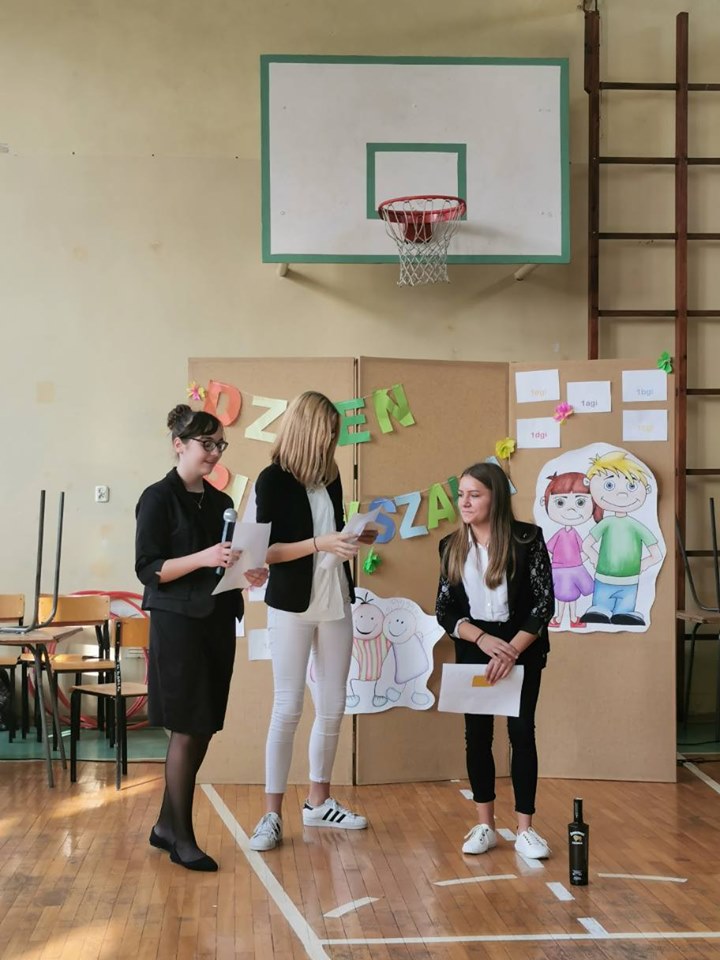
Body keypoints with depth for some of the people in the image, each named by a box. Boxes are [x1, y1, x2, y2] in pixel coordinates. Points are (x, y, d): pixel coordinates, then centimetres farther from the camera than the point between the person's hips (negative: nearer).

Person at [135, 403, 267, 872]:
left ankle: (166, 825, 23)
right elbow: (149, 569, -12)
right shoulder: (159, 498, -7)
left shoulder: (220, 502, 13)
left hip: (218, 622, 7)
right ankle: (182, 839, 7)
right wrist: (204, 558, -25)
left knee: (203, 731, 10)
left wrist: (248, 573, -2)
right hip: (178, 623, -7)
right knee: (187, 731, -3)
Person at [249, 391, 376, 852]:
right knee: (288, 708, -3)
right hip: (292, 605, -6)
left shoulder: (331, 476, 9)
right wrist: (320, 544, -22)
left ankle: (319, 801, 23)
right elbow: (265, 550, -14)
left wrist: (356, 539, 0)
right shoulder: (273, 479, -9)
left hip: (336, 603, 6)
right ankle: (272, 814, 5)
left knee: (333, 706, 9)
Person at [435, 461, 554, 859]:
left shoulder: (527, 538, -11)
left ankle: (525, 829, 6)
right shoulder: (451, 546, -1)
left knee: (521, 731, -1)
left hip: (523, 649, -3)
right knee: (477, 733, 4)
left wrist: (512, 650, -21)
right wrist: (483, 639, -18)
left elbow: (545, 602, -12)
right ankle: (485, 825, 15)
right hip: (473, 650, 3)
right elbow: (444, 610, -1)